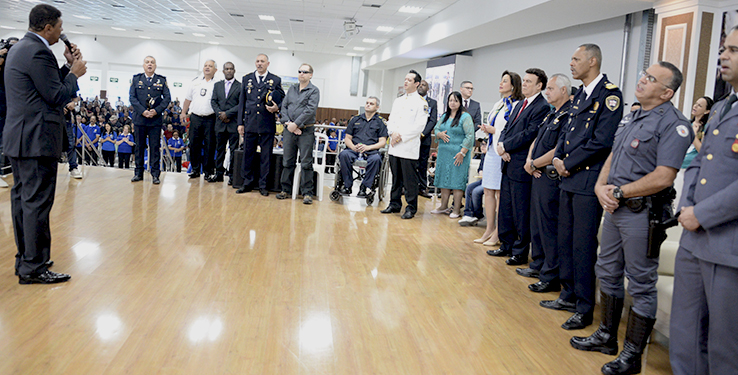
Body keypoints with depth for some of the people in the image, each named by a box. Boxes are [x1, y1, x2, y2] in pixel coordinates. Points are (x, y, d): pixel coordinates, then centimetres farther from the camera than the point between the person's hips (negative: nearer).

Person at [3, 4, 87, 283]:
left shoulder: (19, 48, 17)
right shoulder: (38, 52, -16)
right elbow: (58, 97, -15)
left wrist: (68, 67, 13)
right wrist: (75, 73, -2)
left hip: (19, 137, 11)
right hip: (36, 139, -11)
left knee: (22, 198, 14)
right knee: (37, 202, -6)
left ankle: (25, 258, 25)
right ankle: (34, 268, 0)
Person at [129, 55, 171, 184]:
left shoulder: (162, 80, 8)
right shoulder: (136, 79, 9)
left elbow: (167, 98, 3)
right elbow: (132, 97, 2)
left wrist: (157, 111, -10)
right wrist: (142, 111, -11)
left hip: (156, 119, -1)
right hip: (139, 118, 1)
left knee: (155, 147, -1)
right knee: (139, 146, 6)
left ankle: (155, 174, 3)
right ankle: (138, 173, 13)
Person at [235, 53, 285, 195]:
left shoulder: (275, 80, 6)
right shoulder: (246, 79, 11)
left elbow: (282, 99, 11)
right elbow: (241, 102, 11)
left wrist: (277, 107, -12)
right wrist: (240, 123, 6)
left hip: (267, 125, -2)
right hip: (250, 123, 2)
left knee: (266, 156, 2)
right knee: (248, 154, 5)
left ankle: (263, 185, 11)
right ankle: (247, 183, 15)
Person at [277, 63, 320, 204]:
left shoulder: (314, 91, -1)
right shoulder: (292, 89, 15)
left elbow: (310, 110, -12)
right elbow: (284, 106, 10)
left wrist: (296, 124, -14)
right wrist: (287, 123, -6)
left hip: (306, 131, -5)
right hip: (289, 130, 5)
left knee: (306, 162, -4)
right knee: (288, 161, 9)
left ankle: (307, 193, 0)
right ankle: (286, 190, 17)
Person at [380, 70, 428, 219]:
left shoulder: (421, 103, -4)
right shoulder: (398, 101, 18)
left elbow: (419, 126, -11)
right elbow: (391, 120, 16)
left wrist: (401, 135, -14)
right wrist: (393, 133, -5)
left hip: (409, 147, -6)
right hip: (394, 146, 6)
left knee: (410, 179, -3)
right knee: (396, 178, 13)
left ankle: (411, 208, 5)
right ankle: (395, 204, 23)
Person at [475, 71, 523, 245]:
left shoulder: (516, 105, -9)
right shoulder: (498, 104, 17)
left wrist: (495, 131, -13)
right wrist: (487, 129, 5)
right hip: (491, 151, 8)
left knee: (500, 193, -4)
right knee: (488, 191, 8)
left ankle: (498, 234, 3)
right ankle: (489, 230, 16)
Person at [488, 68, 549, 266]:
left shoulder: (543, 107, -12)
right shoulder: (520, 105, 17)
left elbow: (529, 134, -19)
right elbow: (507, 128, 16)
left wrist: (505, 146, -12)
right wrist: (501, 144, -4)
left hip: (522, 166, -9)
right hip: (508, 163, 9)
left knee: (521, 212, 1)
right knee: (505, 208, 15)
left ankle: (520, 252, 12)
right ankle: (507, 246, 28)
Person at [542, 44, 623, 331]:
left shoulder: (609, 94, -11)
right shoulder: (580, 95, 17)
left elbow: (601, 141, -18)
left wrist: (569, 164, -11)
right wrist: (558, 158, 2)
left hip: (589, 180, -9)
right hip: (569, 178, 9)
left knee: (583, 246, -3)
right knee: (565, 240, 14)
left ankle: (584, 308, 7)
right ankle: (569, 295, 28)